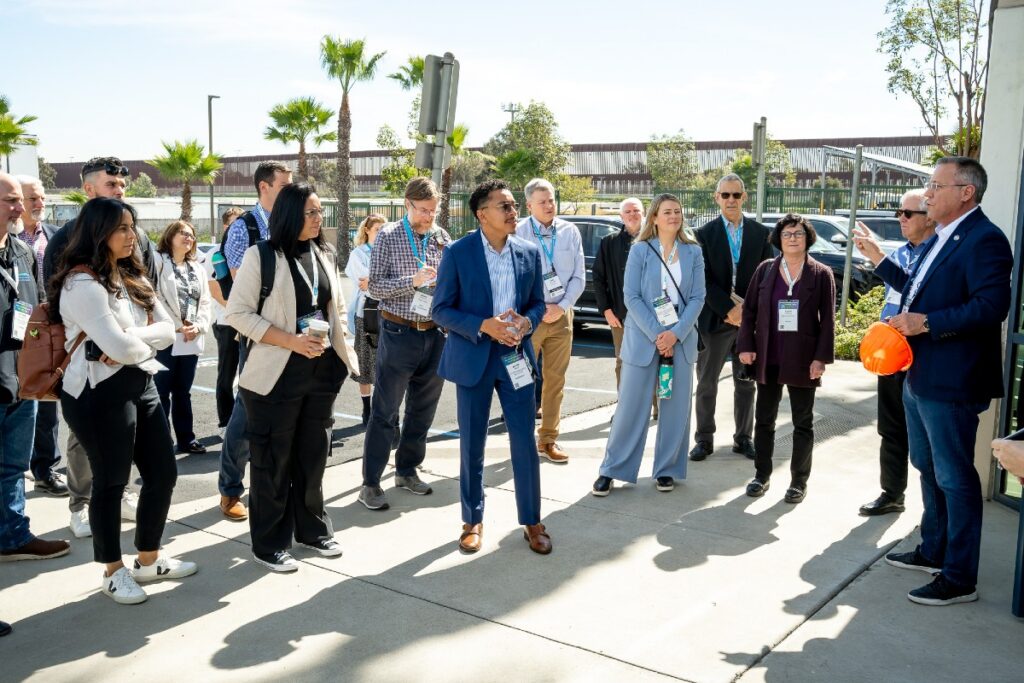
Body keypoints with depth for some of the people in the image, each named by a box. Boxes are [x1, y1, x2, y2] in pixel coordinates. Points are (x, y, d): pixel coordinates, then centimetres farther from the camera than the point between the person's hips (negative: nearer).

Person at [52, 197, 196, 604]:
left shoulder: (132, 278, 14)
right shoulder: (82, 284, -15)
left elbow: (166, 329, 5)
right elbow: (119, 346, -24)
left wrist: (130, 341, -14)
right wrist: (146, 344, -2)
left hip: (141, 385, 9)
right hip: (101, 393, -9)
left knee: (163, 474, 12)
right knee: (110, 482, 5)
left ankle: (149, 560, 30)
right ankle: (114, 571, 23)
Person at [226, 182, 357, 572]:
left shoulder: (325, 256, 10)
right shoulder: (261, 256, -9)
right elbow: (238, 313, -12)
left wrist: (336, 342, 4)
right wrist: (292, 341, -19)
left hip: (322, 370, 6)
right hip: (277, 373, -6)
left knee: (314, 456, 15)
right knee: (273, 461, 4)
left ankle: (312, 529, 31)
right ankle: (269, 545, 17)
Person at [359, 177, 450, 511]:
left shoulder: (442, 237, 7)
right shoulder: (388, 236, -4)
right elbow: (374, 286, -7)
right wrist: (413, 281, -19)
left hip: (435, 334, 5)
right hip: (399, 333, -5)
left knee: (423, 409, 13)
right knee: (385, 411, 0)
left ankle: (407, 470, 29)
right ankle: (370, 483, 9)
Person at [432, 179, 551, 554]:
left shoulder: (530, 252, 3)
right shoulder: (458, 252, -7)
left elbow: (538, 302, 10)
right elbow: (441, 310, -6)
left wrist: (526, 322, -12)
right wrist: (482, 326, -20)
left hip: (516, 356, 2)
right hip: (473, 358, -2)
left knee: (525, 442, 5)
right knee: (472, 445, 9)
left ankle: (532, 521, 19)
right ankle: (473, 520, 25)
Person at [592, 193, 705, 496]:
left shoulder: (693, 252, 6)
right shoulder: (640, 251, -2)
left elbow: (697, 298, 1)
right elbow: (631, 297, -6)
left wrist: (676, 333, -12)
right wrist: (656, 334, -14)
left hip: (681, 339, 3)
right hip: (643, 338, -3)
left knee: (676, 407, 6)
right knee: (631, 406, -1)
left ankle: (666, 470, 19)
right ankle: (611, 470, 9)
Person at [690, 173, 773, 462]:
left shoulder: (760, 233, 4)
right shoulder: (705, 233, -1)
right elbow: (705, 280, -7)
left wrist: (746, 308, -9)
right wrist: (729, 310, -14)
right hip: (715, 318, -2)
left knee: (746, 382, 10)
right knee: (707, 383, 5)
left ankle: (743, 438, 21)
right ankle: (704, 439, 15)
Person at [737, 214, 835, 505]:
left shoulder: (821, 274, -2)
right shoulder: (765, 270, 4)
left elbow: (827, 320, -4)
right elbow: (749, 310, 6)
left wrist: (822, 358, -11)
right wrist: (746, 346, -3)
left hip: (802, 361, -2)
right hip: (768, 360, 2)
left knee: (803, 423, 8)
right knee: (764, 419, 10)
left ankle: (799, 481, 19)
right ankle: (762, 475, 24)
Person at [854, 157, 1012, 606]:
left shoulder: (984, 240, -17)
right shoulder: (942, 239, 14)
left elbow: (991, 306, -26)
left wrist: (926, 323, -25)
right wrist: (879, 260, 23)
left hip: (951, 383, -10)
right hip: (919, 377, 11)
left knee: (955, 479, 0)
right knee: (928, 469, 22)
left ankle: (960, 578, 12)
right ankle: (933, 551, 38)